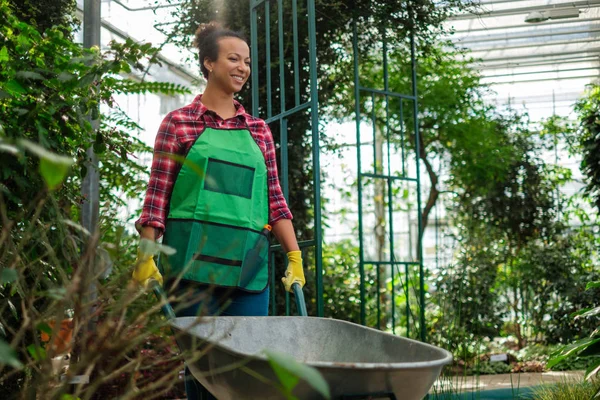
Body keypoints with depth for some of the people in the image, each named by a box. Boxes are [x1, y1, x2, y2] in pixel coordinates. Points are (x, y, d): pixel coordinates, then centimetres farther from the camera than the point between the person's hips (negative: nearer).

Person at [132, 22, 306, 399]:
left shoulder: (258, 129, 16)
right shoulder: (179, 123, 6)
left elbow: (274, 198, 13)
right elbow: (157, 195, 1)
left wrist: (295, 254, 5)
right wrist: (146, 256, -7)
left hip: (249, 264, 3)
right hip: (194, 259, -3)